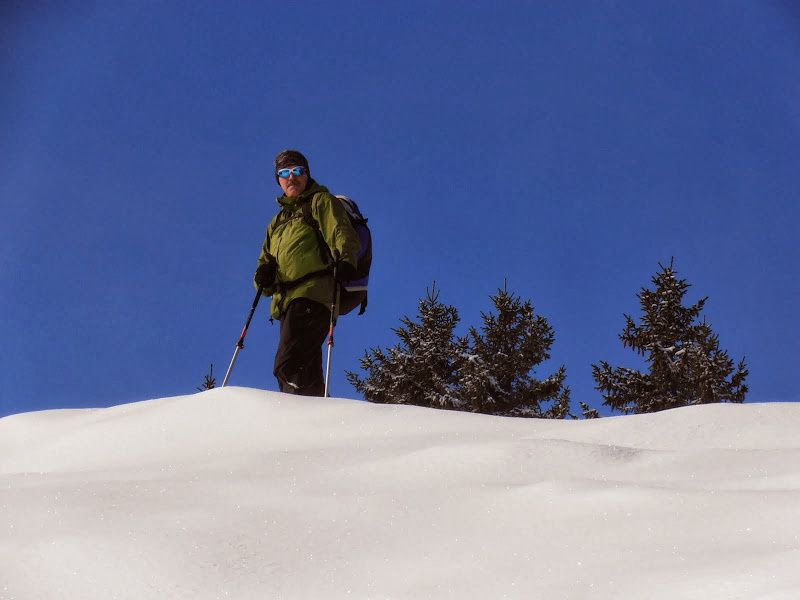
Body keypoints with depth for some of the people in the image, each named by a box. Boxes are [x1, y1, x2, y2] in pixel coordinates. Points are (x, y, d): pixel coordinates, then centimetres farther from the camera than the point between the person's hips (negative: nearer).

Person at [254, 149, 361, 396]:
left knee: (289, 366, -24)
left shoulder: (321, 201, 12)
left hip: (312, 292, -8)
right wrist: (263, 275, 4)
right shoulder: (277, 222, 32)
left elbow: (343, 235, -3)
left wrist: (345, 260, -26)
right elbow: (267, 258, 30)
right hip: (286, 302, 8)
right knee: (306, 373, 1)